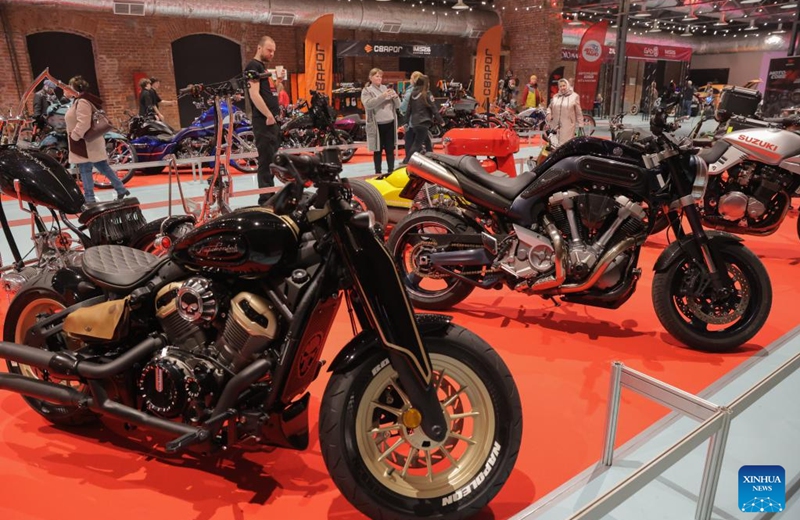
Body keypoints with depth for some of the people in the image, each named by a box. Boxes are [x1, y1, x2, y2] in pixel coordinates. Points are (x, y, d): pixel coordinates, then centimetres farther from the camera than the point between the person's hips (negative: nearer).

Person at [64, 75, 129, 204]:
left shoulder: (82, 102, -18)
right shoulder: (80, 101, 15)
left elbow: (83, 124, -28)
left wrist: (73, 137, -21)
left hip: (86, 143, -10)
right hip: (89, 142, 10)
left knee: (85, 170, -4)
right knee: (104, 167, 13)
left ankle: (90, 199, 2)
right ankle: (121, 190, 16)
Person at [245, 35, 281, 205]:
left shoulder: (263, 67, 22)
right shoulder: (253, 66, -7)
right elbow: (254, 94, -19)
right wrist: (269, 115, -20)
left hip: (273, 119, 10)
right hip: (264, 120, -10)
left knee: (273, 160, 13)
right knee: (266, 161, -9)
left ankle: (271, 197, 21)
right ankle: (266, 200, -6)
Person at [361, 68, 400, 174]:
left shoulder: (386, 88, 13)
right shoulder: (366, 90, 2)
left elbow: (398, 105, 12)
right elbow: (368, 104, -17)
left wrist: (395, 96, -10)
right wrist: (382, 96, -24)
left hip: (390, 123, 3)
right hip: (377, 125, -3)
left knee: (390, 149, 6)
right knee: (377, 150, 3)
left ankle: (391, 171, 14)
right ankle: (378, 172, 11)